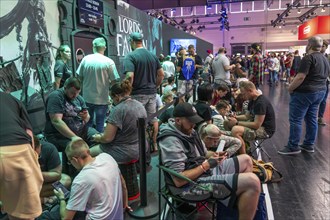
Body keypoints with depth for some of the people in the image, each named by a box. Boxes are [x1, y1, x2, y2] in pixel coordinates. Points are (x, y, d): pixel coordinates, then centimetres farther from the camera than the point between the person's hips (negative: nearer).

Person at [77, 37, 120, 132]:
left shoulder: (85, 59, -4)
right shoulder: (109, 62, -12)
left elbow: (79, 77, 1)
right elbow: (114, 81, -11)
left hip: (87, 97, 3)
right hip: (102, 99, -3)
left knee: (88, 123, 20)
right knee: (100, 124, 10)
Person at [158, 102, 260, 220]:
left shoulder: (187, 131, 7)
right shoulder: (171, 141, -23)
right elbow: (178, 181, -26)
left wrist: (212, 156, -4)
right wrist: (207, 165, -19)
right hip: (192, 184, -10)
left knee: (246, 160, 17)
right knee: (252, 182, -23)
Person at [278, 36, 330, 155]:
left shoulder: (308, 58, -16)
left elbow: (301, 77, -23)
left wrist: (290, 88, -13)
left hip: (304, 92, -10)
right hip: (320, 92, 10)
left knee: (295, 119, -4)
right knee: (312, 119, 14)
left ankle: (293, 147, 1)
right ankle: (309, 145, 21)